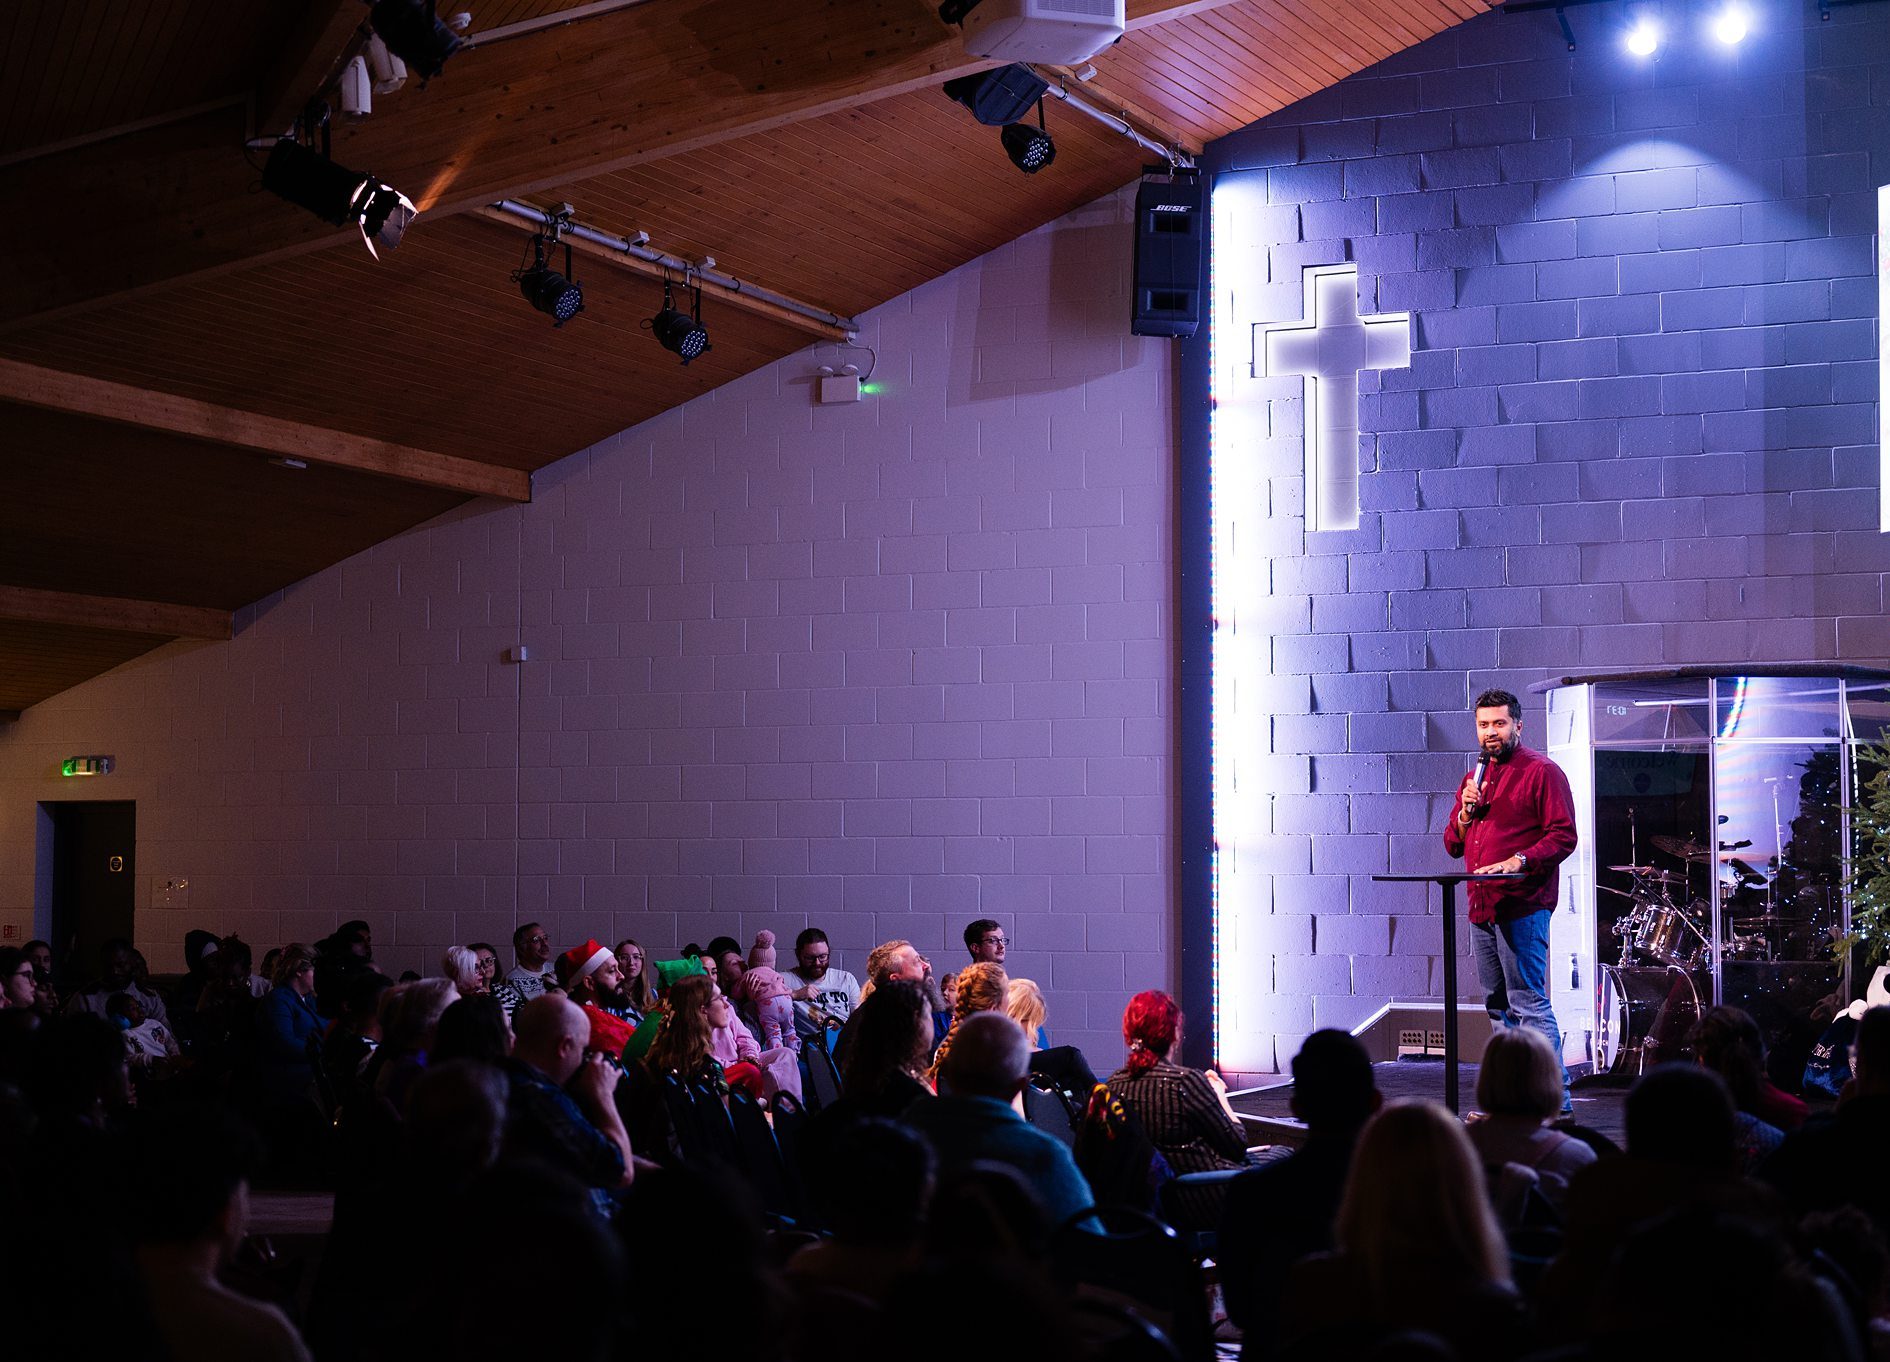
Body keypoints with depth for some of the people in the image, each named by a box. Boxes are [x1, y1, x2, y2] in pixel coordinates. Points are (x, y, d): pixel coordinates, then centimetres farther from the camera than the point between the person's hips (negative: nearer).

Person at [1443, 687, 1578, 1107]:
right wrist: (1465, 814, 1)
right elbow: (1453, 845, 20)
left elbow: (1563, 836, -10)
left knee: (1529, 1003, -12)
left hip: (1522, 907, -8)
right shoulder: (1475, 778, 19)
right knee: (1498, 1007, 11)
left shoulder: (1542, 772, -3)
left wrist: (1519, 861, -21)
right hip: (1481, 909, 8)